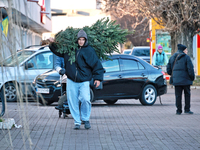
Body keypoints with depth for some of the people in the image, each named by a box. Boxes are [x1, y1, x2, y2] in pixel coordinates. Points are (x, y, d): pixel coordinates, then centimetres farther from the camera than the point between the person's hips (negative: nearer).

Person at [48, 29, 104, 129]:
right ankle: (77, 122, 14)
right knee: (72, 101, 2)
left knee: (85, 99, -16)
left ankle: (86, 119, 6)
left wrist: (98, 78, -2)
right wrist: (52, 43, 11)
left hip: (84, 81, -3)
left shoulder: (89, 50, -2)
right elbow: (58, 51, 25)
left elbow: (97, 64, 1)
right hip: (71, 81, 3)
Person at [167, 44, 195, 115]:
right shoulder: (186, 57, -7)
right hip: (186, 80, -4)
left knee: (178, 95, 6)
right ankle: (187, 109, 6)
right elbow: (190, 68, -11)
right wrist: (192, 77, -1)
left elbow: (168, 68, 13)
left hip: (176, 79, 4)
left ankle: (178, 110, 5)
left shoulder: (172, 58, 10)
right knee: (187, 94, 7)